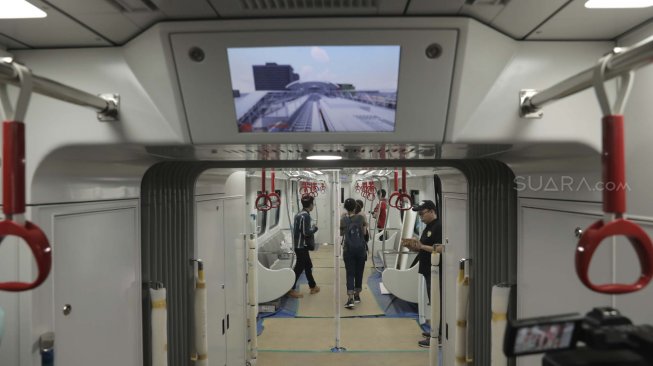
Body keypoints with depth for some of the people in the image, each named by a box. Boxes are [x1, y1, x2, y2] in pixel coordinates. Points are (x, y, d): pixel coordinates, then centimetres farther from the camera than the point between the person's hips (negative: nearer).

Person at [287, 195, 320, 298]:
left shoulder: (299, 214, 11)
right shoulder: (306, 215, -18)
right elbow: (306, 232, -22)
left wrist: (311, 229, 12)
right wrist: (314, 228, -6)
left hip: (298, 245, 10)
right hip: (302, 246, -10)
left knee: (308, 265, 18)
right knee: (299, 267, -2)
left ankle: (313, 287, 29)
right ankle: (291, 289, 3)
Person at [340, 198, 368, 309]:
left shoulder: (343, 219, -3)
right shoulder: (361, 217, -2)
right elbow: (364, 232, 5)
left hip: (349, 249, -1)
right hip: (361, 248, 1)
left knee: (350, 273, -2)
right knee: (359, 272, 15)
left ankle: (350, 299, -14)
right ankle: (357, 295, 26)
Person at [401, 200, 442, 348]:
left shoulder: (439, 227, -15)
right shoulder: (428, 227, 17)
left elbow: (440, 249, -25)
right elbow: (422, 249, 20)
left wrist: (421, 246, -23)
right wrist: (411, 246, 3)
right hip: (429, 271, 10)